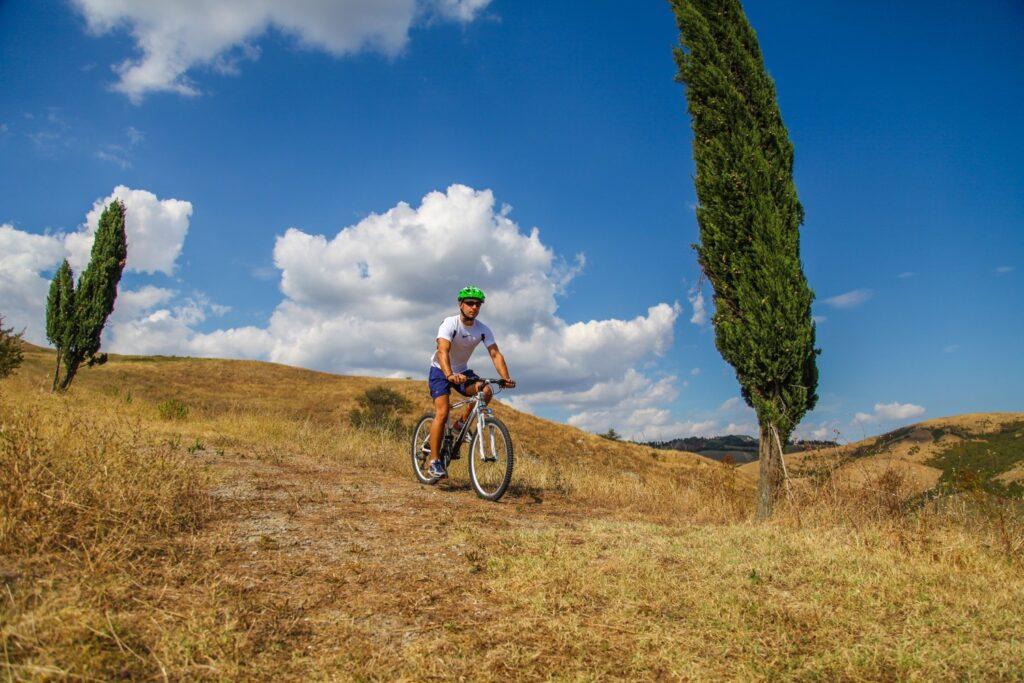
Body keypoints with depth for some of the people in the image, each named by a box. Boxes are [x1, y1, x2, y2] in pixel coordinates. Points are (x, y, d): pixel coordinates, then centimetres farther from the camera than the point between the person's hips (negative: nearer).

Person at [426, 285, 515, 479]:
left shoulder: (483, 330, -11)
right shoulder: (449, 324, -25)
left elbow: (496, 354, -17)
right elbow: (443, 352, -39)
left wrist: (506, 378, -34)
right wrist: (450, 375, -57)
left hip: (462, 371, 5)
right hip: (441, 371, -4)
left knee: (486, 391, -22)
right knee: (442, 412, -20)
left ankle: (461, 425, 1)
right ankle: (435, 462, -11)